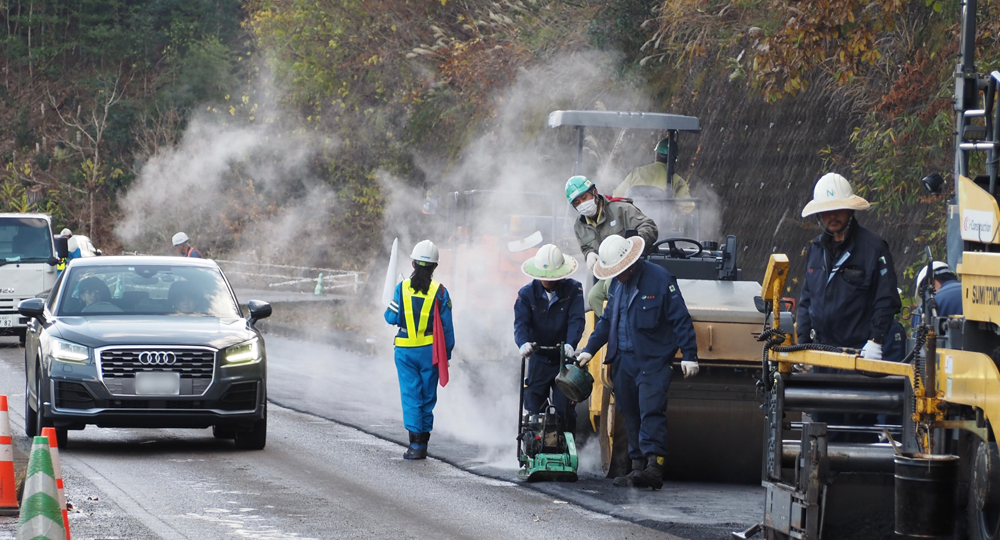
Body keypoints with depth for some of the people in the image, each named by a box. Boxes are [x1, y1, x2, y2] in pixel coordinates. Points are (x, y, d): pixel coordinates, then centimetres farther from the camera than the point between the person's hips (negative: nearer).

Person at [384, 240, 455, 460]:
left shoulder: (402, 288, -5)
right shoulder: (439, 291, -5)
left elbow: (391, 318, -2)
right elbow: (446, 326, -1)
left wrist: (392, 306, 19)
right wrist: (447, 352, 8)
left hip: (405, 351, 0)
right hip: (430, 351, 0)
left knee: (410, 395, 1)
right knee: (428, 396, 12)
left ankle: (416, 443, -10)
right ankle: (423, 441, 17)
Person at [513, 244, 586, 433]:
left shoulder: (573, 290, -4)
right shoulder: (527, 294, -1)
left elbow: (576, 320, -14)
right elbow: (521, 322, -13)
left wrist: (570, 344, -33)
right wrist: (523, 343, -34)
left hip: (564, 360, -1)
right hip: (538, 360, 1)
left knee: (565, 410, -7)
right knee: (533, 410, 0)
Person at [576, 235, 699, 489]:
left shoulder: (660, 279, -9)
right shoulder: (616, 283, 13)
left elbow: (681, 320, -8)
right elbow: (607, 321, 24)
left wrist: (688, 355, -12)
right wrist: (590, 349, 18)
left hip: (653, 361, -7)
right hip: (623, 361, 7)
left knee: (651, 413, -14)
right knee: (631, 416, 7)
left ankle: (654, 466, -20)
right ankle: (638, 467, 12)